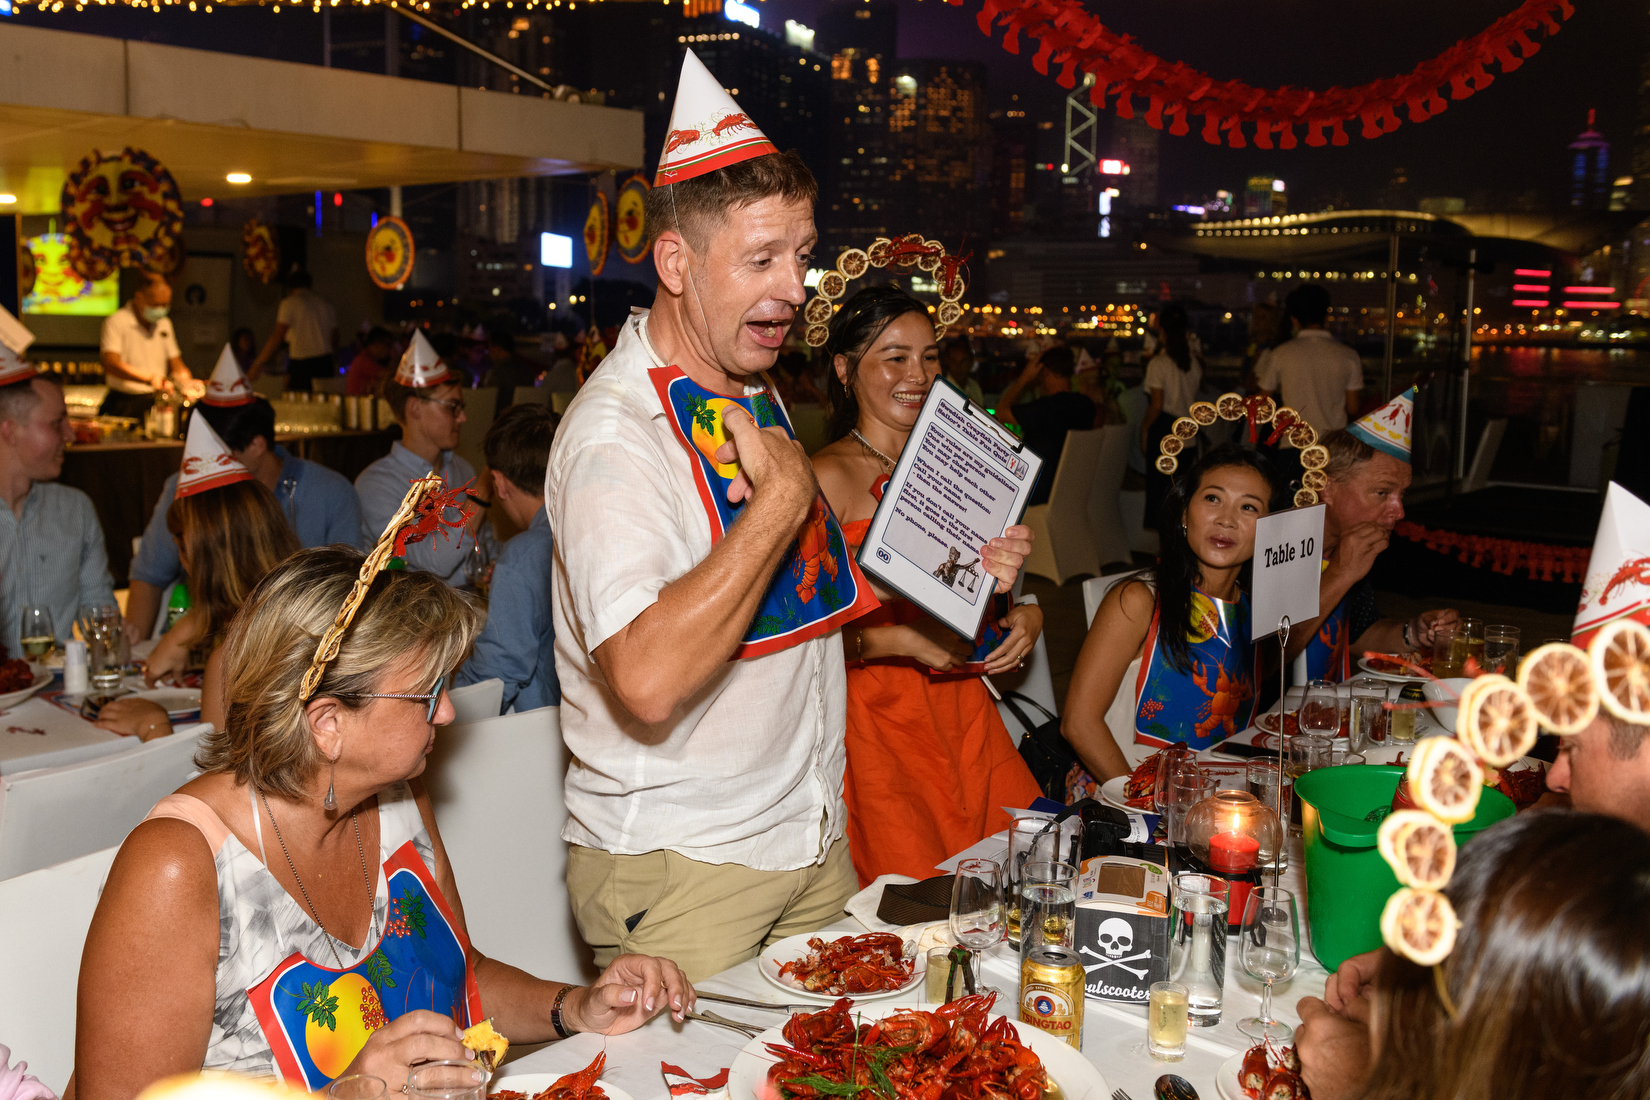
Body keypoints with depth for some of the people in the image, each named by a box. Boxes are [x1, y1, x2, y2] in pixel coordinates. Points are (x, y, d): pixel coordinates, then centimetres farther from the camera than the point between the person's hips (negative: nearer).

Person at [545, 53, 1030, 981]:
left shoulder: (754, 402, 10)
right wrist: (785, 497, -27)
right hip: (678, 871, -8)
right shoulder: (617, 433, -20)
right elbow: (649, 682, -34)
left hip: (814, 847, 8)